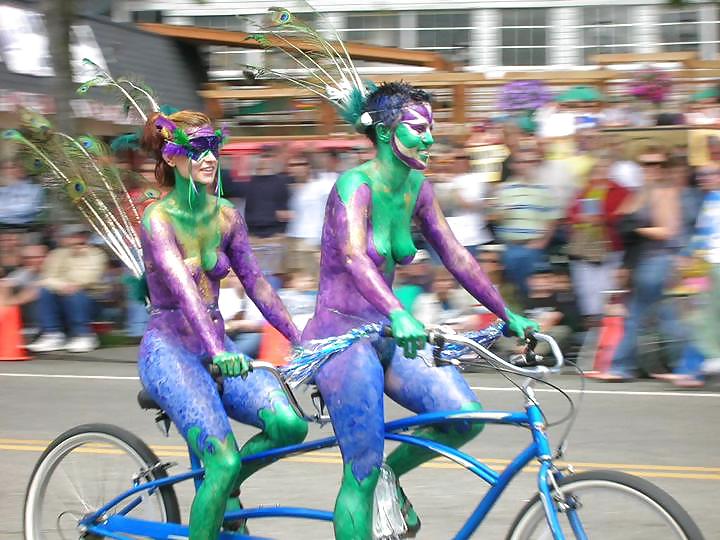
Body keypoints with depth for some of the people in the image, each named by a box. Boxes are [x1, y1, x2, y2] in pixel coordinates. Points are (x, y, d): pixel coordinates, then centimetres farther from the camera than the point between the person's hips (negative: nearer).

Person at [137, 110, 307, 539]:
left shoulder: (226, 216, 6)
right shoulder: (159, 219, -13)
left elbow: (257, 284, 7)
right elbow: (183, 287, -28)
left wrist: (302, 341, -1)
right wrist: (218, 352, -42)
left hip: (216, 349, 6)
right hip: (170, 351, -6)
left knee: (290, 425, -19)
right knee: (225, 462, -23)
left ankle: (222, 487, 8)